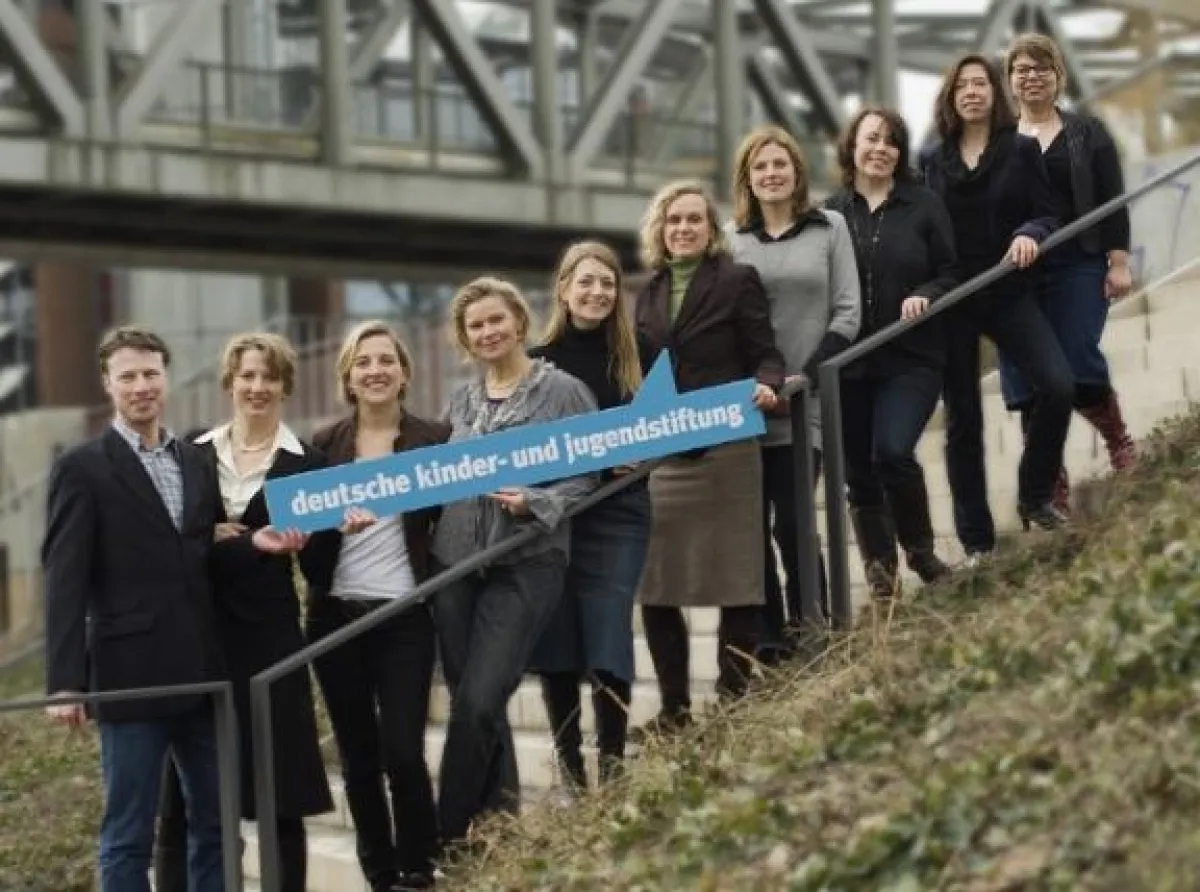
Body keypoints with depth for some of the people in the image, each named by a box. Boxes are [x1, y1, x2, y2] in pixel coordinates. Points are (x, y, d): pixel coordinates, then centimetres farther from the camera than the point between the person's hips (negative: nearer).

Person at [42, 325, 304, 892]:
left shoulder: (197, 462, 13)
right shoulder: (82, 469, -4)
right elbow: (65, 581, -8)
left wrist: (254, 541, -1)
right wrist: (66, 681, -15)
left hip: (203, 673, 6)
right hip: (132, 675, -6)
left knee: (216, 824, 12)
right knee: (128, 835, 1)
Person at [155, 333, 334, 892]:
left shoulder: (305, 464, 3)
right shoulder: (193, 454, 8)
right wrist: (206, 535, -10)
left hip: (268, 634, -1)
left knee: (279, 792, 1)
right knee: (183, 795, 2)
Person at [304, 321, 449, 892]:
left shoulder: (435, 440, 1)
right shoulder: (323, 445, 4)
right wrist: (334, 525, -17)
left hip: (406, 618, -2)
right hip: (337, 617, 2)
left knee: (403, 754, -9)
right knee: (359, 760, 7)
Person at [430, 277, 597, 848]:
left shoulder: (562, 391, -2)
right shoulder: (461, 402, 14)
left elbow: (586, 476, -5)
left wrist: (533, 504, -19)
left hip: (526, 565, -5)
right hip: (456, 564, 5)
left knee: (477, 704, -13)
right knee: (475, 706, 8)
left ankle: (447, 838, -2)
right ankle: (499, 820, 25)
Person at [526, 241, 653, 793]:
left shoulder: (635, 356, 4)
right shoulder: (537, 361, 1)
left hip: (618, 516, 0)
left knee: (608, 640, -8)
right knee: (557, 646, 4)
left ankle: (612, 767, 1)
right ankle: (569, 770, 16)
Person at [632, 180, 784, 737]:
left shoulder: (738, 281, 2)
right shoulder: (650, 292, 15)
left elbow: (765, 354, -3)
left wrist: (766, 385, -23)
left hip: (725, 447, -5)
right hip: (660, 454, 5)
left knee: (734, 577, 0)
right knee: (655, 585, 3)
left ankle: (734, 701, 7)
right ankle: (674, 708, 13)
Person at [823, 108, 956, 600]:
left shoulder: (924, 205, 3)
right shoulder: (829, 212, 3)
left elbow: (950, 274, 5)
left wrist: (925, 296, -14)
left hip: (911, 360, -2)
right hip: (847, 364, 2)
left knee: (893, 452, -20)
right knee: (859, 474, 5)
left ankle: (920, 550, 5)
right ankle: (881, 579, 17)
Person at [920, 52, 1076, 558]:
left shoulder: (1022, 150, 3)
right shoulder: (932, 162, 6)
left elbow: (1048, 214, 0)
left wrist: (1030, 234, -22)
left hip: (1009, 294, -1)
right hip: (951, 301, 1)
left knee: (1058, 384, -20)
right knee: (963, 419, 3)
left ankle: (1034, 495, 3)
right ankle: (976, 541, 11)